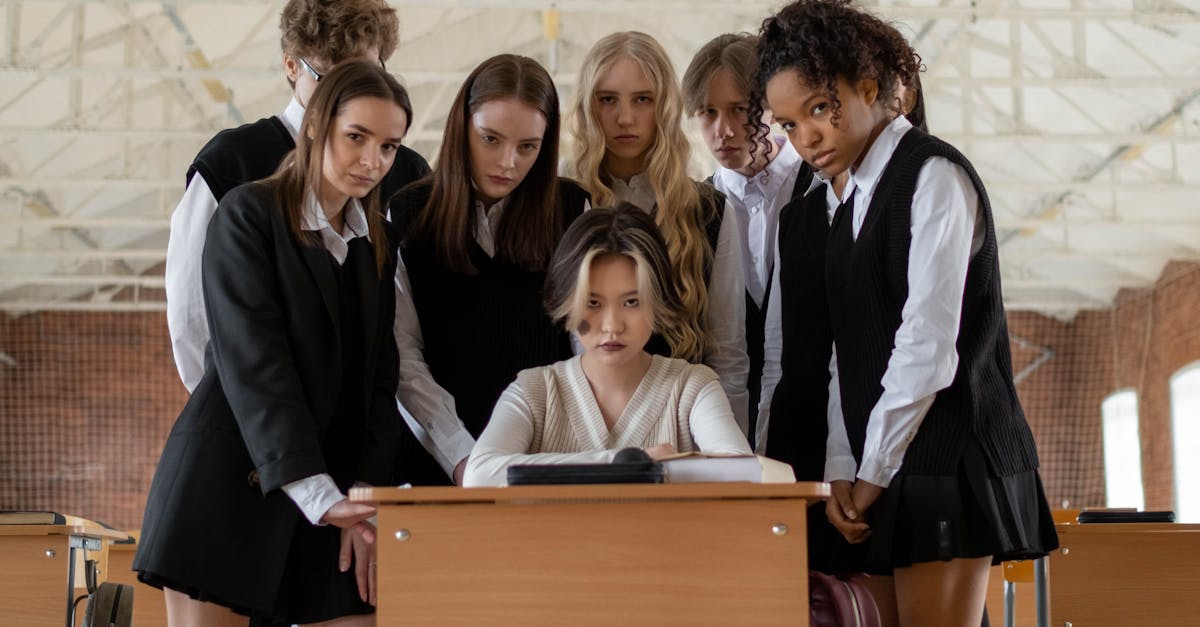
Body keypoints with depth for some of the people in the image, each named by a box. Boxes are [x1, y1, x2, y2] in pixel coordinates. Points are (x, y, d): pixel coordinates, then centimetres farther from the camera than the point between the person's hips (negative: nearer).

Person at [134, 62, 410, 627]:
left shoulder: (379, 243, 15)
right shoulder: (249, 214, -4)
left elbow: (380, 377, 10)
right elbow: (252, 363, -15)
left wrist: (365, 495, -4)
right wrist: (319, 495, -24)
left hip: (329, 492, 5)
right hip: (229, 482, -5)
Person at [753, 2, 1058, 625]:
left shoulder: (934, 176, -6)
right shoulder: (851, 207, 19)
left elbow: (930, 342, -14)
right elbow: (848, 355, 14)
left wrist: (875, 470, -10)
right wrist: (841, 470, 2)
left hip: (946, 454, -8)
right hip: (878, 475, 8)